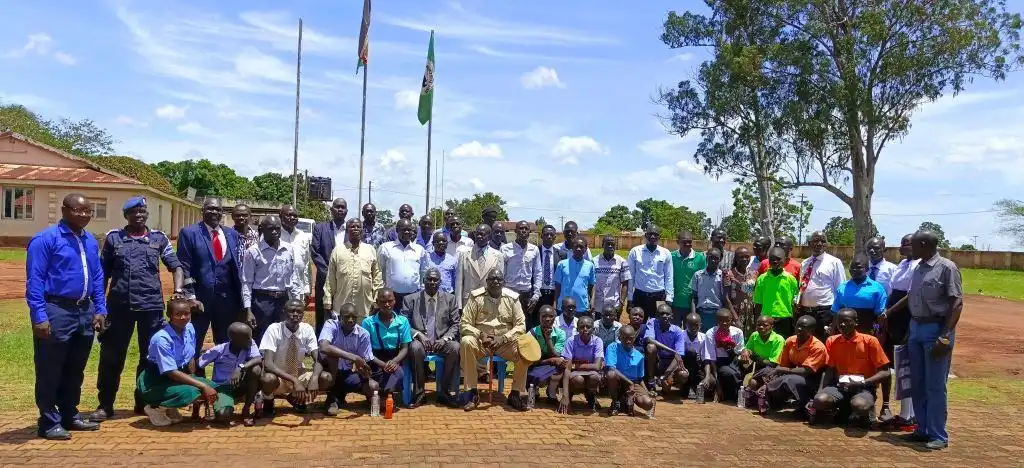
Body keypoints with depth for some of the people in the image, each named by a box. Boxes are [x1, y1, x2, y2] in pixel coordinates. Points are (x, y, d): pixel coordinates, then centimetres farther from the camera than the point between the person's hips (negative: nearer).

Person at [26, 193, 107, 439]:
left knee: (75, 370, 17)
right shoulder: (45, 239, -10)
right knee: (50, 372, 3)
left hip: (84, 311, 7)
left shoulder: (90, 241, 11)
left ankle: (70, 415, 30)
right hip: (56, 311, -7)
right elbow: (34, 281, -13)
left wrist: (100, 309, 9)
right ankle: (49, 423, 13)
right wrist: (40, 316, -18)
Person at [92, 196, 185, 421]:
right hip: (119, 305, 0)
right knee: (111, 356, 5)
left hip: (151, 306, 1)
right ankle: (105, 405, 17)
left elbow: (176, 266, 5)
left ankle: (144, 402, 22)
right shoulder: (113, 238, 6)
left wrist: (178, 291, -11)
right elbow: (103, 273, 8)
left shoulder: (159, 238, 7)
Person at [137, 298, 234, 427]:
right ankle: (155, 408, -7)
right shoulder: (161, 339, -24)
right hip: (154, 383, -7)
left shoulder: (189, 329, -4)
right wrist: (203, 386, -29)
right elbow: (172, 373, -26)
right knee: (190, 392, -33)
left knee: (213, 387, -11)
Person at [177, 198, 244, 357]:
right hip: (199, 298, -4)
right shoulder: (189, 233, -2)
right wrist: (190, 297, -14)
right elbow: (184, 267, -6)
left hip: (227, 299, 4)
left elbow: (238, 266, 9)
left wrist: (240, 301, 4)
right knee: (192, 345, 6)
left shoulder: (232, 234, 10)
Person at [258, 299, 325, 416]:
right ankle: (268, 402, -1)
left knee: (326, 377, -22)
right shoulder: (274, 329, -20)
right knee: (268, 379, -38)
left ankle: (297, 398, 8)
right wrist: (294, 380, -40)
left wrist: (314, 378, -37)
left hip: (299, 375, 4)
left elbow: (318, 360, -14)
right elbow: (267, 364, -29)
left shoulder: (307, 329, -10)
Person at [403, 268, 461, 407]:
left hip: (441, 342, 1)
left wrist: (444, 339, -11)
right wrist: (419, 335, -14)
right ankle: (419, 392, -19)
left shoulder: (450, 299, 9)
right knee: (416, 347, -35)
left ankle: (444, 392, -16)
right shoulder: (411, 299, 7)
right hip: (420, 340, -1)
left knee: (455, 347, -31)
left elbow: (455, 324, 7)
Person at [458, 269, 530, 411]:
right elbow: (464, 324, -4)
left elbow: (520, 325, -2)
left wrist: (503, 338, -18)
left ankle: (516, 394, -10)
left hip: (505, 341, 1)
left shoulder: (512, 298, 0)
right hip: (480, 340, -1)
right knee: (466, 343, -33)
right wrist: (481, 335, -21)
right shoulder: (476, 297, -3)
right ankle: (471, 393, -23)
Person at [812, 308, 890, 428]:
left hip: (864, 388, -3)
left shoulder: (870, 341, -6)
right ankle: (844, 409, 4)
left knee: (860, 405, -38)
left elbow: (885, 373, -5)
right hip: (840, 386, 3)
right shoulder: (832, 341, 5)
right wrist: (820, 392, -5)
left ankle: (868, 413, 0)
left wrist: (862, 383, -18)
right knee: (820, 400, -29)